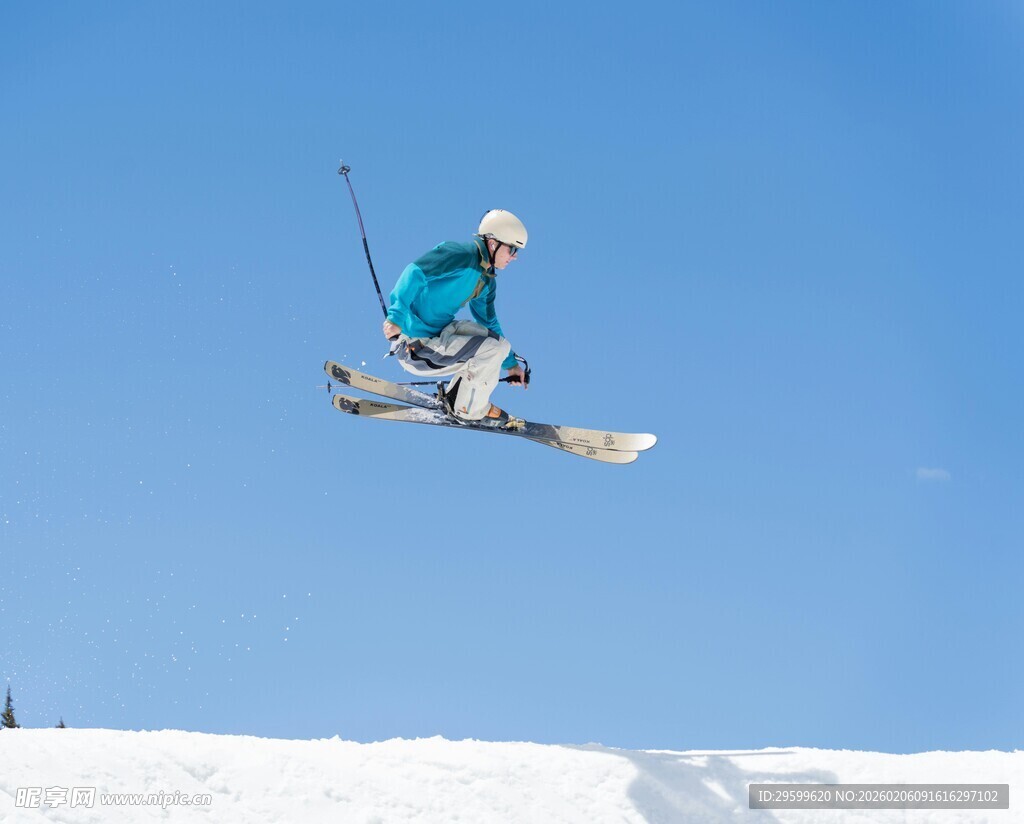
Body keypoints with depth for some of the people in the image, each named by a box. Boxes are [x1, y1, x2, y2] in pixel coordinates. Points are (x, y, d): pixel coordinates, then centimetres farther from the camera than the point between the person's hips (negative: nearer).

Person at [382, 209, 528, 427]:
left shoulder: (487, 281, 13)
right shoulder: (462, 254, -16)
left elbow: (489, 324, 27)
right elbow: (415, 272, -26)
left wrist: (511, 363, 29)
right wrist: (397, 316, -37)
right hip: (417, 346, -10)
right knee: (494, 348, -15)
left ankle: (453, 396, 15)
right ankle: (466, 409, 3)